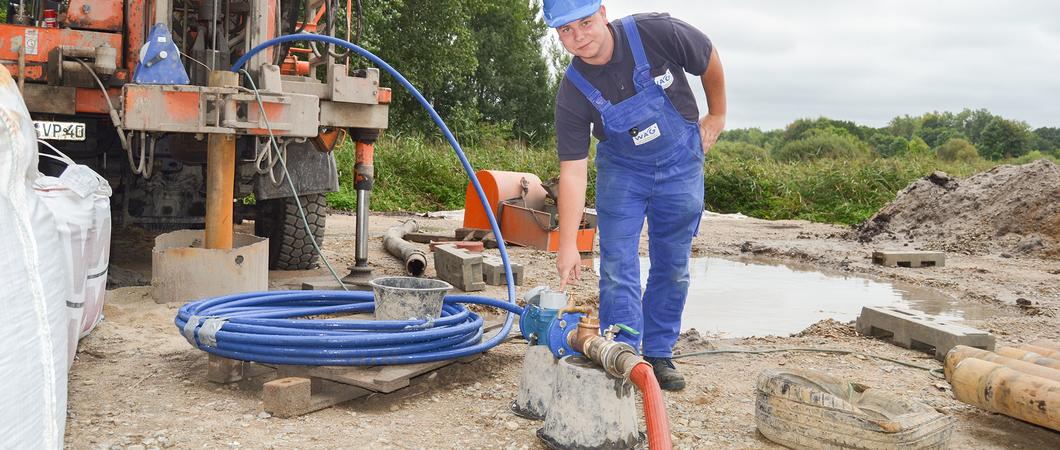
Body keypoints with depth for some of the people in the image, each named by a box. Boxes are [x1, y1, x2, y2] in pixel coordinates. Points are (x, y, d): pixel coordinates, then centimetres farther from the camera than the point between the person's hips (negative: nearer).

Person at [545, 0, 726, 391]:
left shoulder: (656, 33, -24)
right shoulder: (572, 94, -21)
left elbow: (710, 59, -4)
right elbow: (573, 171, -22)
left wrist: (717, 115, 5)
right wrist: (568, 244, -28)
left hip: (681, 163, 0)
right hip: (621, 170, 0)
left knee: (673, 268, 6)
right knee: (618, 267, -6)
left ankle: (659, 355, 19)